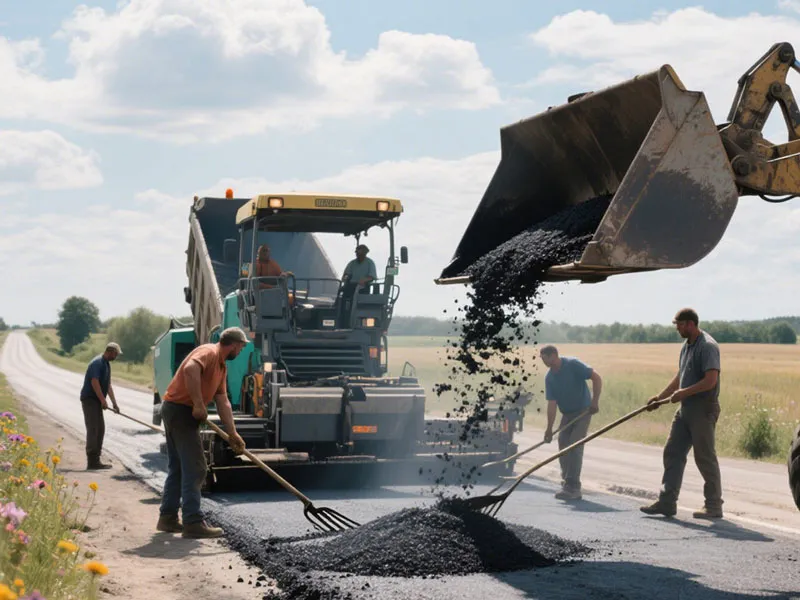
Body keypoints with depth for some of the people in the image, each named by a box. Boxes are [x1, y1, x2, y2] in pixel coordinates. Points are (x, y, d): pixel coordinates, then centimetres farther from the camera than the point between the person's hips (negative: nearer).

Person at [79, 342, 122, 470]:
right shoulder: (97, 363, -15)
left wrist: (114, 403, 19)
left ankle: (95, 460, 15)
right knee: (93, 429, -11)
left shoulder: (106, 364, 16)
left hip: (96, 401, 10)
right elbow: (94, 382, -23)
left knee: (100, 429, 10)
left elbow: (108, 385, 22)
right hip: (89, 399, -10)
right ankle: (92, 461, -12)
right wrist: (103, 400, -24)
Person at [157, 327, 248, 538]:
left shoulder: (221, 366, 18)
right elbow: (190, 369, -34)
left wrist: (232, 434, 6)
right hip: (180, 410, -10)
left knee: (177, 467, 16)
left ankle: (168, 518, 23)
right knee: (195, 467, -9)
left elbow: (223, 402, 14)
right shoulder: (209, 352, -12)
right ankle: (193, 522, -8)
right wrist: (199, 404, -29)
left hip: (176, 411, 10)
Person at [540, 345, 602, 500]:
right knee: (563, 447, 3)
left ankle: (572, 488, -12)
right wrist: (549, 428, -8)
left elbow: (597, 378, -16)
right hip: (567, 414, 6)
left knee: (575, 447, -13)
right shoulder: (549, 377, -1)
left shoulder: (573, 365, -17)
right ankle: (567, 480, 18)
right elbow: (552, 403, -3)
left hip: (583, 411, -6)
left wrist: (595, 401, -21)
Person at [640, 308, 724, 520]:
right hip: (686, 408, 10)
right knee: (673, 453, 8)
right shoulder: (687, 346, 15)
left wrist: (683, 393, -20)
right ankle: (667, 502, 11)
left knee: (705, 457, -2)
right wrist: (660, 397, 18)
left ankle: (714, 506, 7)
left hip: (703, 409, -10)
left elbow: (710, 381, -23)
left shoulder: (707, 346, -15)